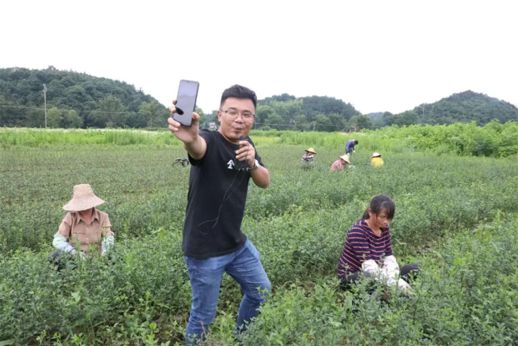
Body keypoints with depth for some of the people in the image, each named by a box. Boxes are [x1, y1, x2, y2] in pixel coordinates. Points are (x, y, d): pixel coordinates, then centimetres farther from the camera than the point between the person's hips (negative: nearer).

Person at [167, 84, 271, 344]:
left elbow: (265, 182, 4)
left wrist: (252, 162, -18)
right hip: (205, 249, -8)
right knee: (204, 316, 6)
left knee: (261, 292, 24)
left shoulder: (247, 144, 3)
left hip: (238, 243, 8)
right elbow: (198, 146, -44)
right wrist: (190, 138, -70)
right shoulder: (209, 141, -20)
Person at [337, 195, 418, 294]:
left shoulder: (384, 228, -2)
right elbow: (369, 267, -31)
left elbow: (389, 257, -3)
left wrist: (395, 279, -23)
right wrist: (396, 283, -37)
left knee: (413, 268, -3)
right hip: (351, 278, -7)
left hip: (372, 275, 8)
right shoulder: (357, 232, -26)